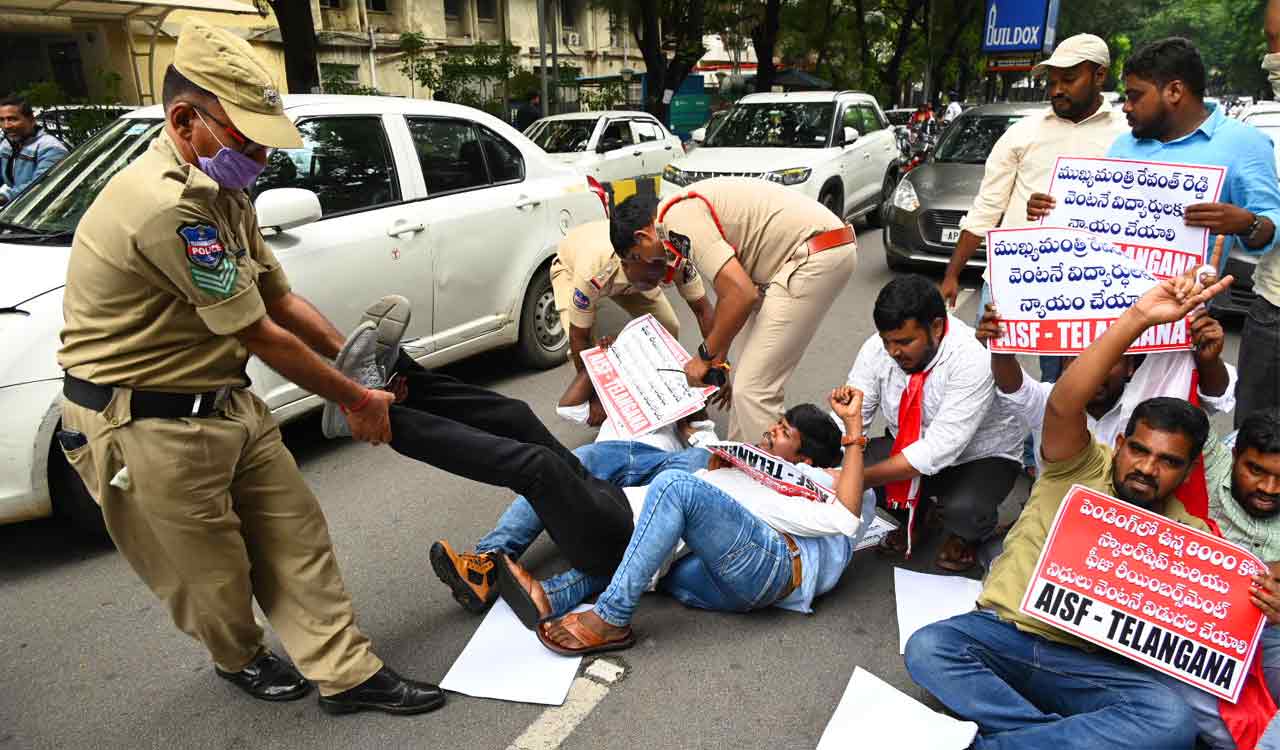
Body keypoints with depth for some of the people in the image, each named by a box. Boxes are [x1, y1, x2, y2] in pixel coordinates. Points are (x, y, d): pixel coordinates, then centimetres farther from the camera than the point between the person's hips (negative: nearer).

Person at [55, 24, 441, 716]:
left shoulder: (223, 197, 6)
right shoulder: (166, 206, -27)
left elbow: (282, 300, 10)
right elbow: (263, 338, -23)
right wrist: (357, 400, -11)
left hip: (229, 404, 9)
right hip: (150, 427, -9)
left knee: (297, 536, 10)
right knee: (213, 574, 11)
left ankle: (347, 674, 20)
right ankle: (240, 661, 40)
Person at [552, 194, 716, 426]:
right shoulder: (592, 272, -46)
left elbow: (703, 309, -27)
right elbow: (579, 338, -33)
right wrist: (595, 398, -27)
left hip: (631, 271, 3)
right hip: (571, 267, -3)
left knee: (668, 328, -11)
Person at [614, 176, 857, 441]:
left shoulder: (677, 221, -14)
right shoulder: (687, 207, 17)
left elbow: (741, 294, -20)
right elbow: (728, 291, 24)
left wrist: (706, 355, -6)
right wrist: (718, 356, 24)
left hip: (815, 258, -11)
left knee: (753, 388, -9)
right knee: (751, 379, 20)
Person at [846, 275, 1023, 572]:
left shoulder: (972, 358, -31)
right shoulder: (878, 348, -14)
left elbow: (939, 449, -35)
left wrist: (859, 479, -38)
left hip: (980, 457, -4)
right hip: (909, 447, 5)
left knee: (963, 510, -36)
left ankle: (967, 535, 5)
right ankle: (916, 514, 10)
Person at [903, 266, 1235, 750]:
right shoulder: (1081, 468, 2)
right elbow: (1063, 406, -19)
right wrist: (1136, 319, -29)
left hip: (1093, 664, 2)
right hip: (1003, 630, -1)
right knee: (927, 648, -29)